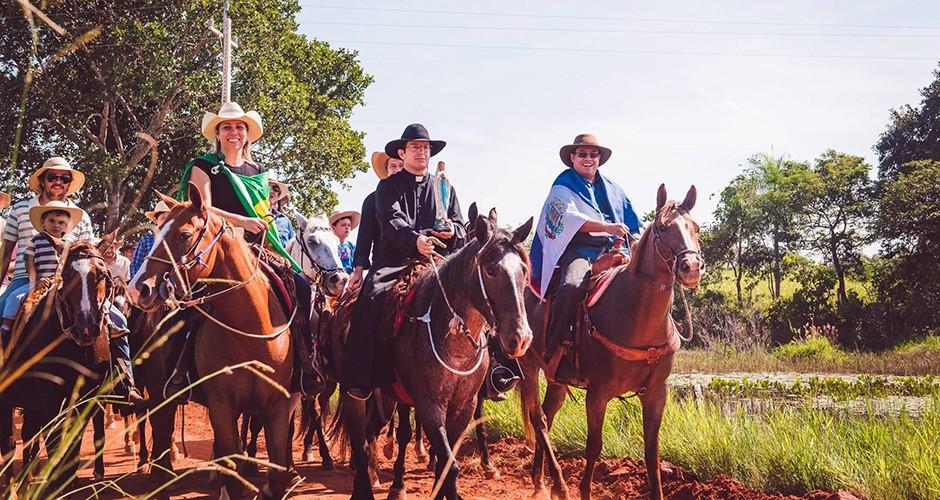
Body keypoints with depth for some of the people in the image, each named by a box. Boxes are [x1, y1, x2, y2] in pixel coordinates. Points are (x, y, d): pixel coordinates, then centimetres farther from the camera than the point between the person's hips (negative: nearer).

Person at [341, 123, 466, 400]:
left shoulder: (445, 188, 22)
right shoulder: (389, 186, 10)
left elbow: (460, 226, 16)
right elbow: (391, 221, -8)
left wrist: (453, 231, -11)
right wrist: (415, 240, -29)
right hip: (396, 260, -2)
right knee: (372, 298, -29)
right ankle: (358, 380, -28)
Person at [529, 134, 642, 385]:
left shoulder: (612, 189, 24)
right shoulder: (563, 187, 7)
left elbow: (633, 225, 26)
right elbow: (569, 218, -12)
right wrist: (607, 227, -23)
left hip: (611, 251, 5)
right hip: (578, 250, -5)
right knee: (571, 287, -36)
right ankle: (555, 355, -31)